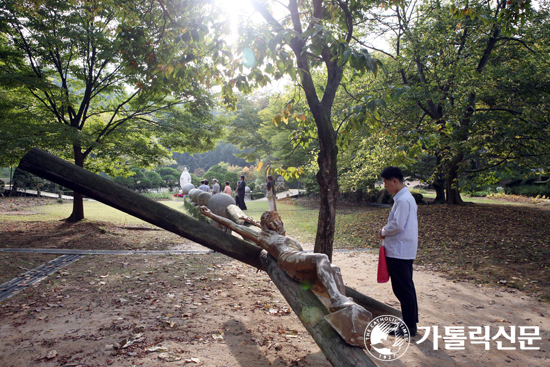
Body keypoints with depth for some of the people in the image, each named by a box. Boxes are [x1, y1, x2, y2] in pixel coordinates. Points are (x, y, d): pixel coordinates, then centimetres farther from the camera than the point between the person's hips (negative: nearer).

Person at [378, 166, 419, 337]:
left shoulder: (402, 200, -19)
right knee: (407, 287, 18)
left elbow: (397, 225, -24)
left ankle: (409, 327, 8)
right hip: (405, 250, 10)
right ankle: (411, 321, 29)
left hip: (399, 251, -10)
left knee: (403, 289, -2)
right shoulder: (407, 197, 13)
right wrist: (386, 229, 7)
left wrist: (384, 232, -7)